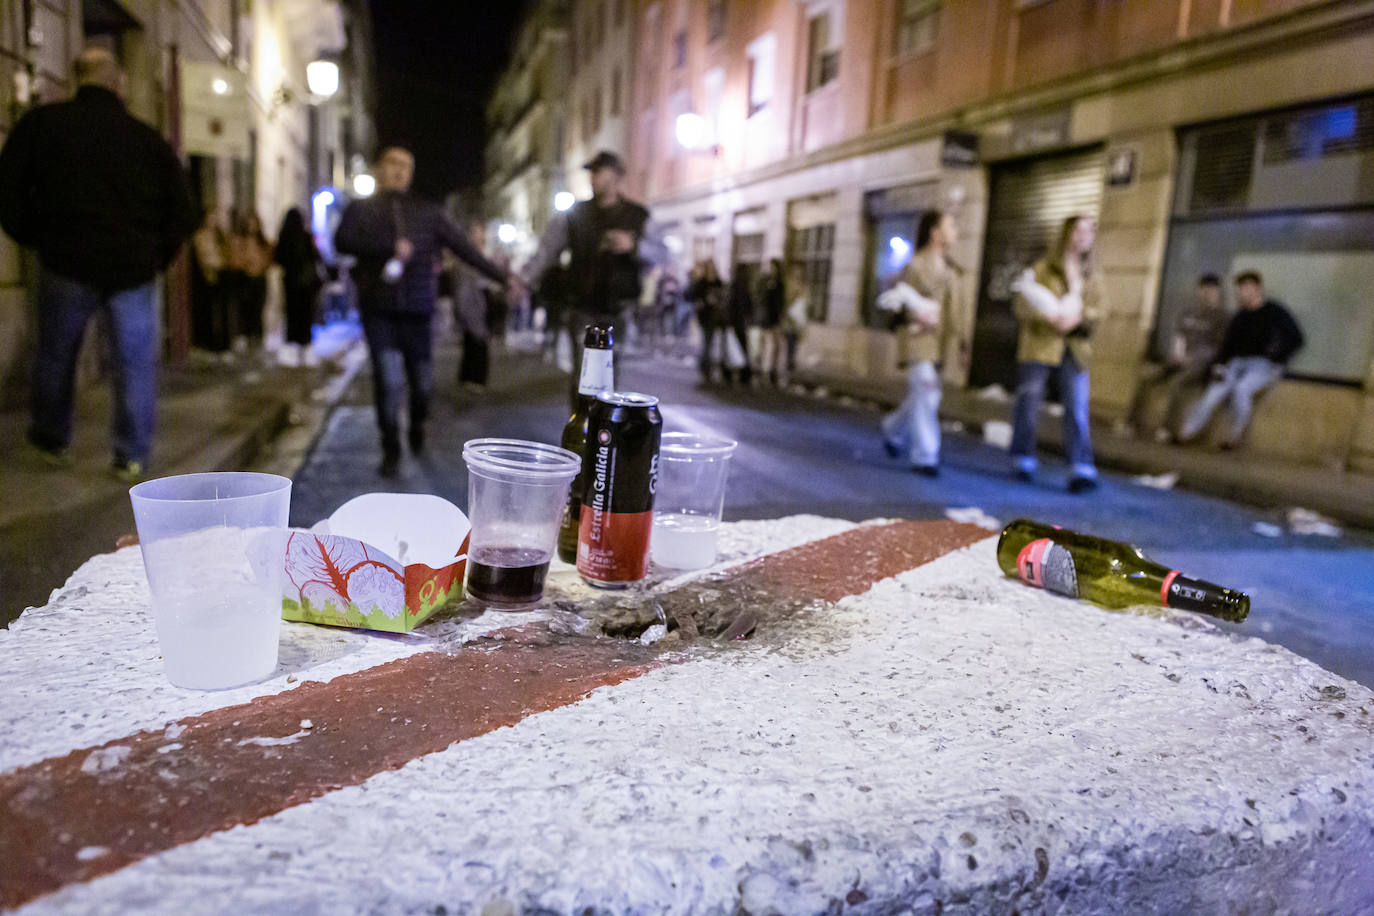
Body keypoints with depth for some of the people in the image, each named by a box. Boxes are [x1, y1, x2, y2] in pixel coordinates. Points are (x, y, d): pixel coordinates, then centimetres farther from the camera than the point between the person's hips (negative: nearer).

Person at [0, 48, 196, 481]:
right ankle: (132, 456, 6)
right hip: (133, 270, 0)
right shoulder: (149, 139, 3)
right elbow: (182, 213, 3)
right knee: (135, 363, 6)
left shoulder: (41, 123, 3)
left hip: (67, 265, 1)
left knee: (55, 355, 18)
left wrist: (35, 238, 14)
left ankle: (51, 438, 31)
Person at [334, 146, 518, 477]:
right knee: (388, 381, -9)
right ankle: (391, 450, 7)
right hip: (379, 311, -1)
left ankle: (417, 428, 34)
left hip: (418, 310, 1)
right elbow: (342, 241, -9)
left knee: (422, 381, 3)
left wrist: (501, 277, 5)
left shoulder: (426, 212, 12)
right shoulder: (361, 209, 9)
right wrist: (389, 247, -18)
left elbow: (464, 247, 9)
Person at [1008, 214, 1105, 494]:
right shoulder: (1043, 268, 2)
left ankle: (1082, 471, -7)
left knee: (1078, 412, -6)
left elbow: (1097, 309, 11)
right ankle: (1023, 462, 18)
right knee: (1028, 406, 2)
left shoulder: (1092, 274, 14)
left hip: (1074, 349, 3)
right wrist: (1050, 316, -19)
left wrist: (1078, 316, -10)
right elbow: (1021, 305, -2)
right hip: (1039, 346, -3)